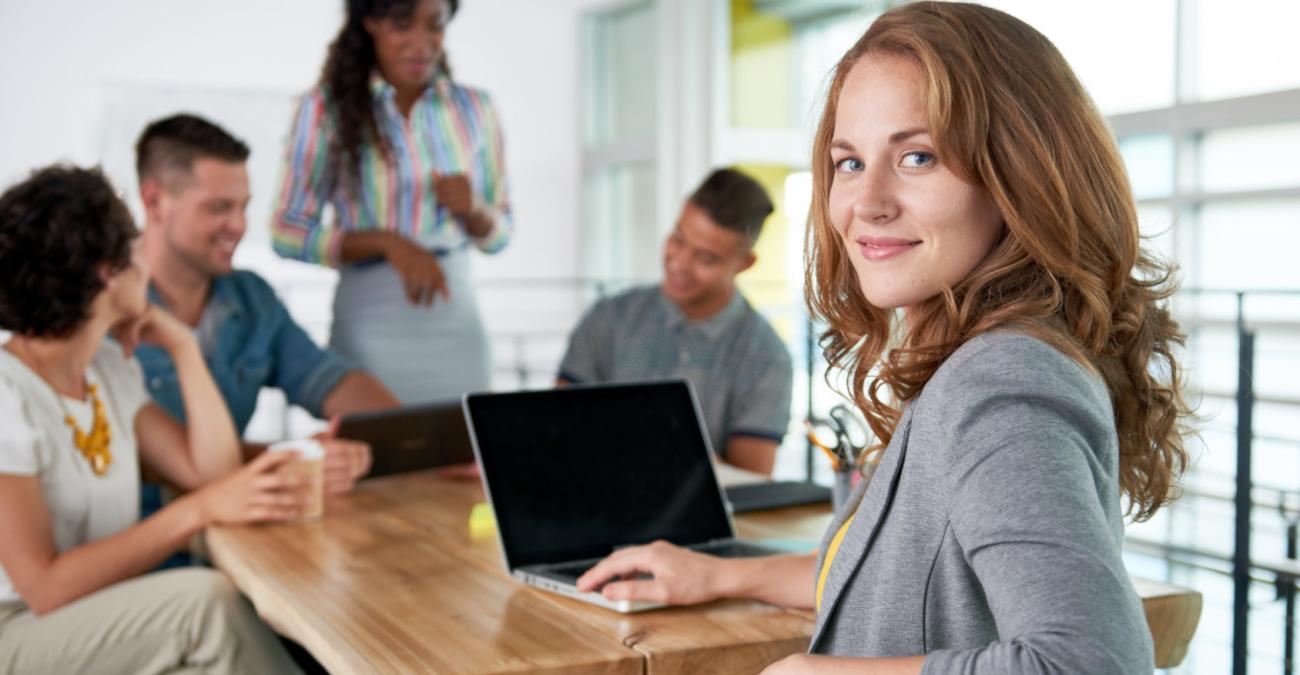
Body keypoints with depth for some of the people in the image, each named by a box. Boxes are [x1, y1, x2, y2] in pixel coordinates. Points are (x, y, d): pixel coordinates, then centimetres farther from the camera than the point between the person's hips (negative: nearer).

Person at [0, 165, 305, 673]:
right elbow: (46, 588, -23)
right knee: (208, 600, -28)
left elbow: (210, 472, 2)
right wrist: (199, 511, -25)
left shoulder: (111, 367, 7)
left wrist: (181, 345, 1)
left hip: (111, 619, 7)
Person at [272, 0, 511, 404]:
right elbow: (288, 233, -3)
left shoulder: (475, 109, 7)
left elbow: (498, 235, 14)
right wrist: (387, 242, -16)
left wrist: (473, 208, -8)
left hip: (457, 324, 3)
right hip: (370, 323, -3)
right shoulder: (326, 107, -2)